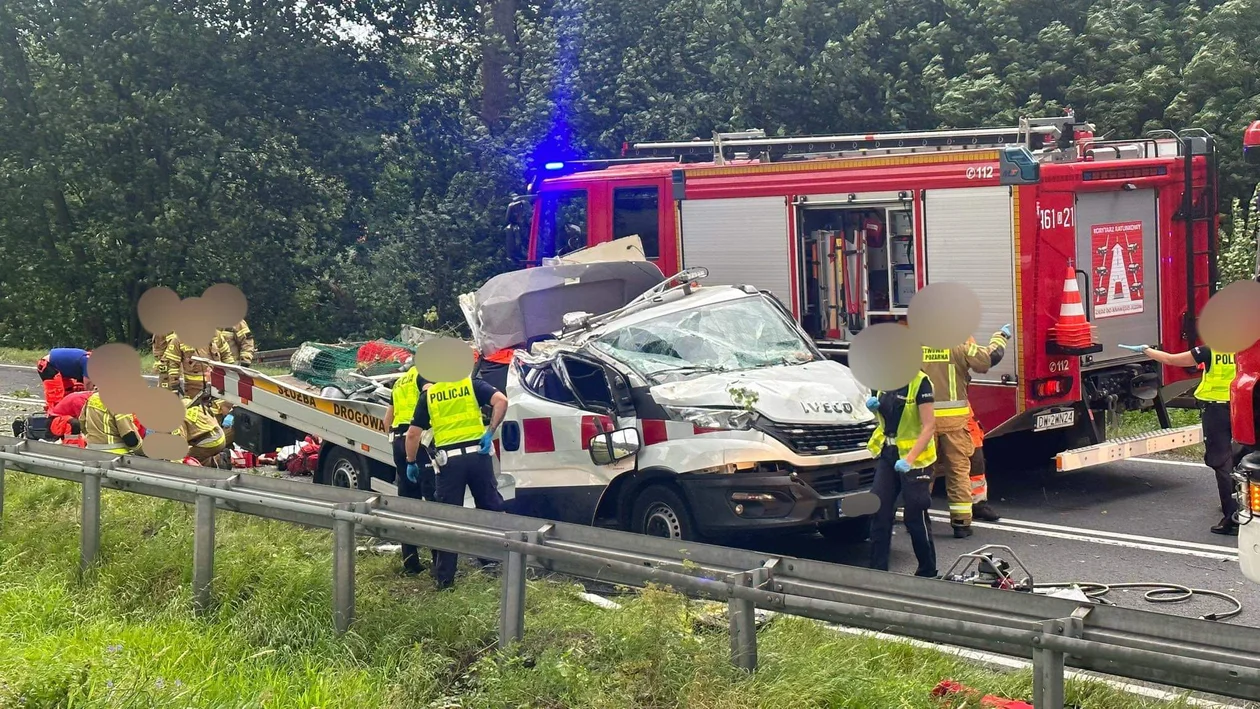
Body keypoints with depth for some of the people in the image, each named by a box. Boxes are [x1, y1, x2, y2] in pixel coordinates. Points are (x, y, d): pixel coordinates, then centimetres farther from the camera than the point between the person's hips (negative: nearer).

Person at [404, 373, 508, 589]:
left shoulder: (428, 394, 8)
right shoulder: (472, 384, 6)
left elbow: (413, 433, 7)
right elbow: (501, 400, -12)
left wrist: (411, 462, 19)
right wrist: (490, 432, -8)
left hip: (448, 459, 0)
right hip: (477, 454, 0)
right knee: (491, 506, 14)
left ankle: (444, 577, 8)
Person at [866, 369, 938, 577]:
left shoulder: (919, 382, -17)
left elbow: (929, 427, -19)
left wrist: (909, 459, -28)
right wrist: (873, 406, -4)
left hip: (915, 458, -6)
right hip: (887, 453, 7)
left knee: (916, 517, 1)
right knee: (879, 512, 3)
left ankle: (927, 573, 16)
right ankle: (878, 570, 9)